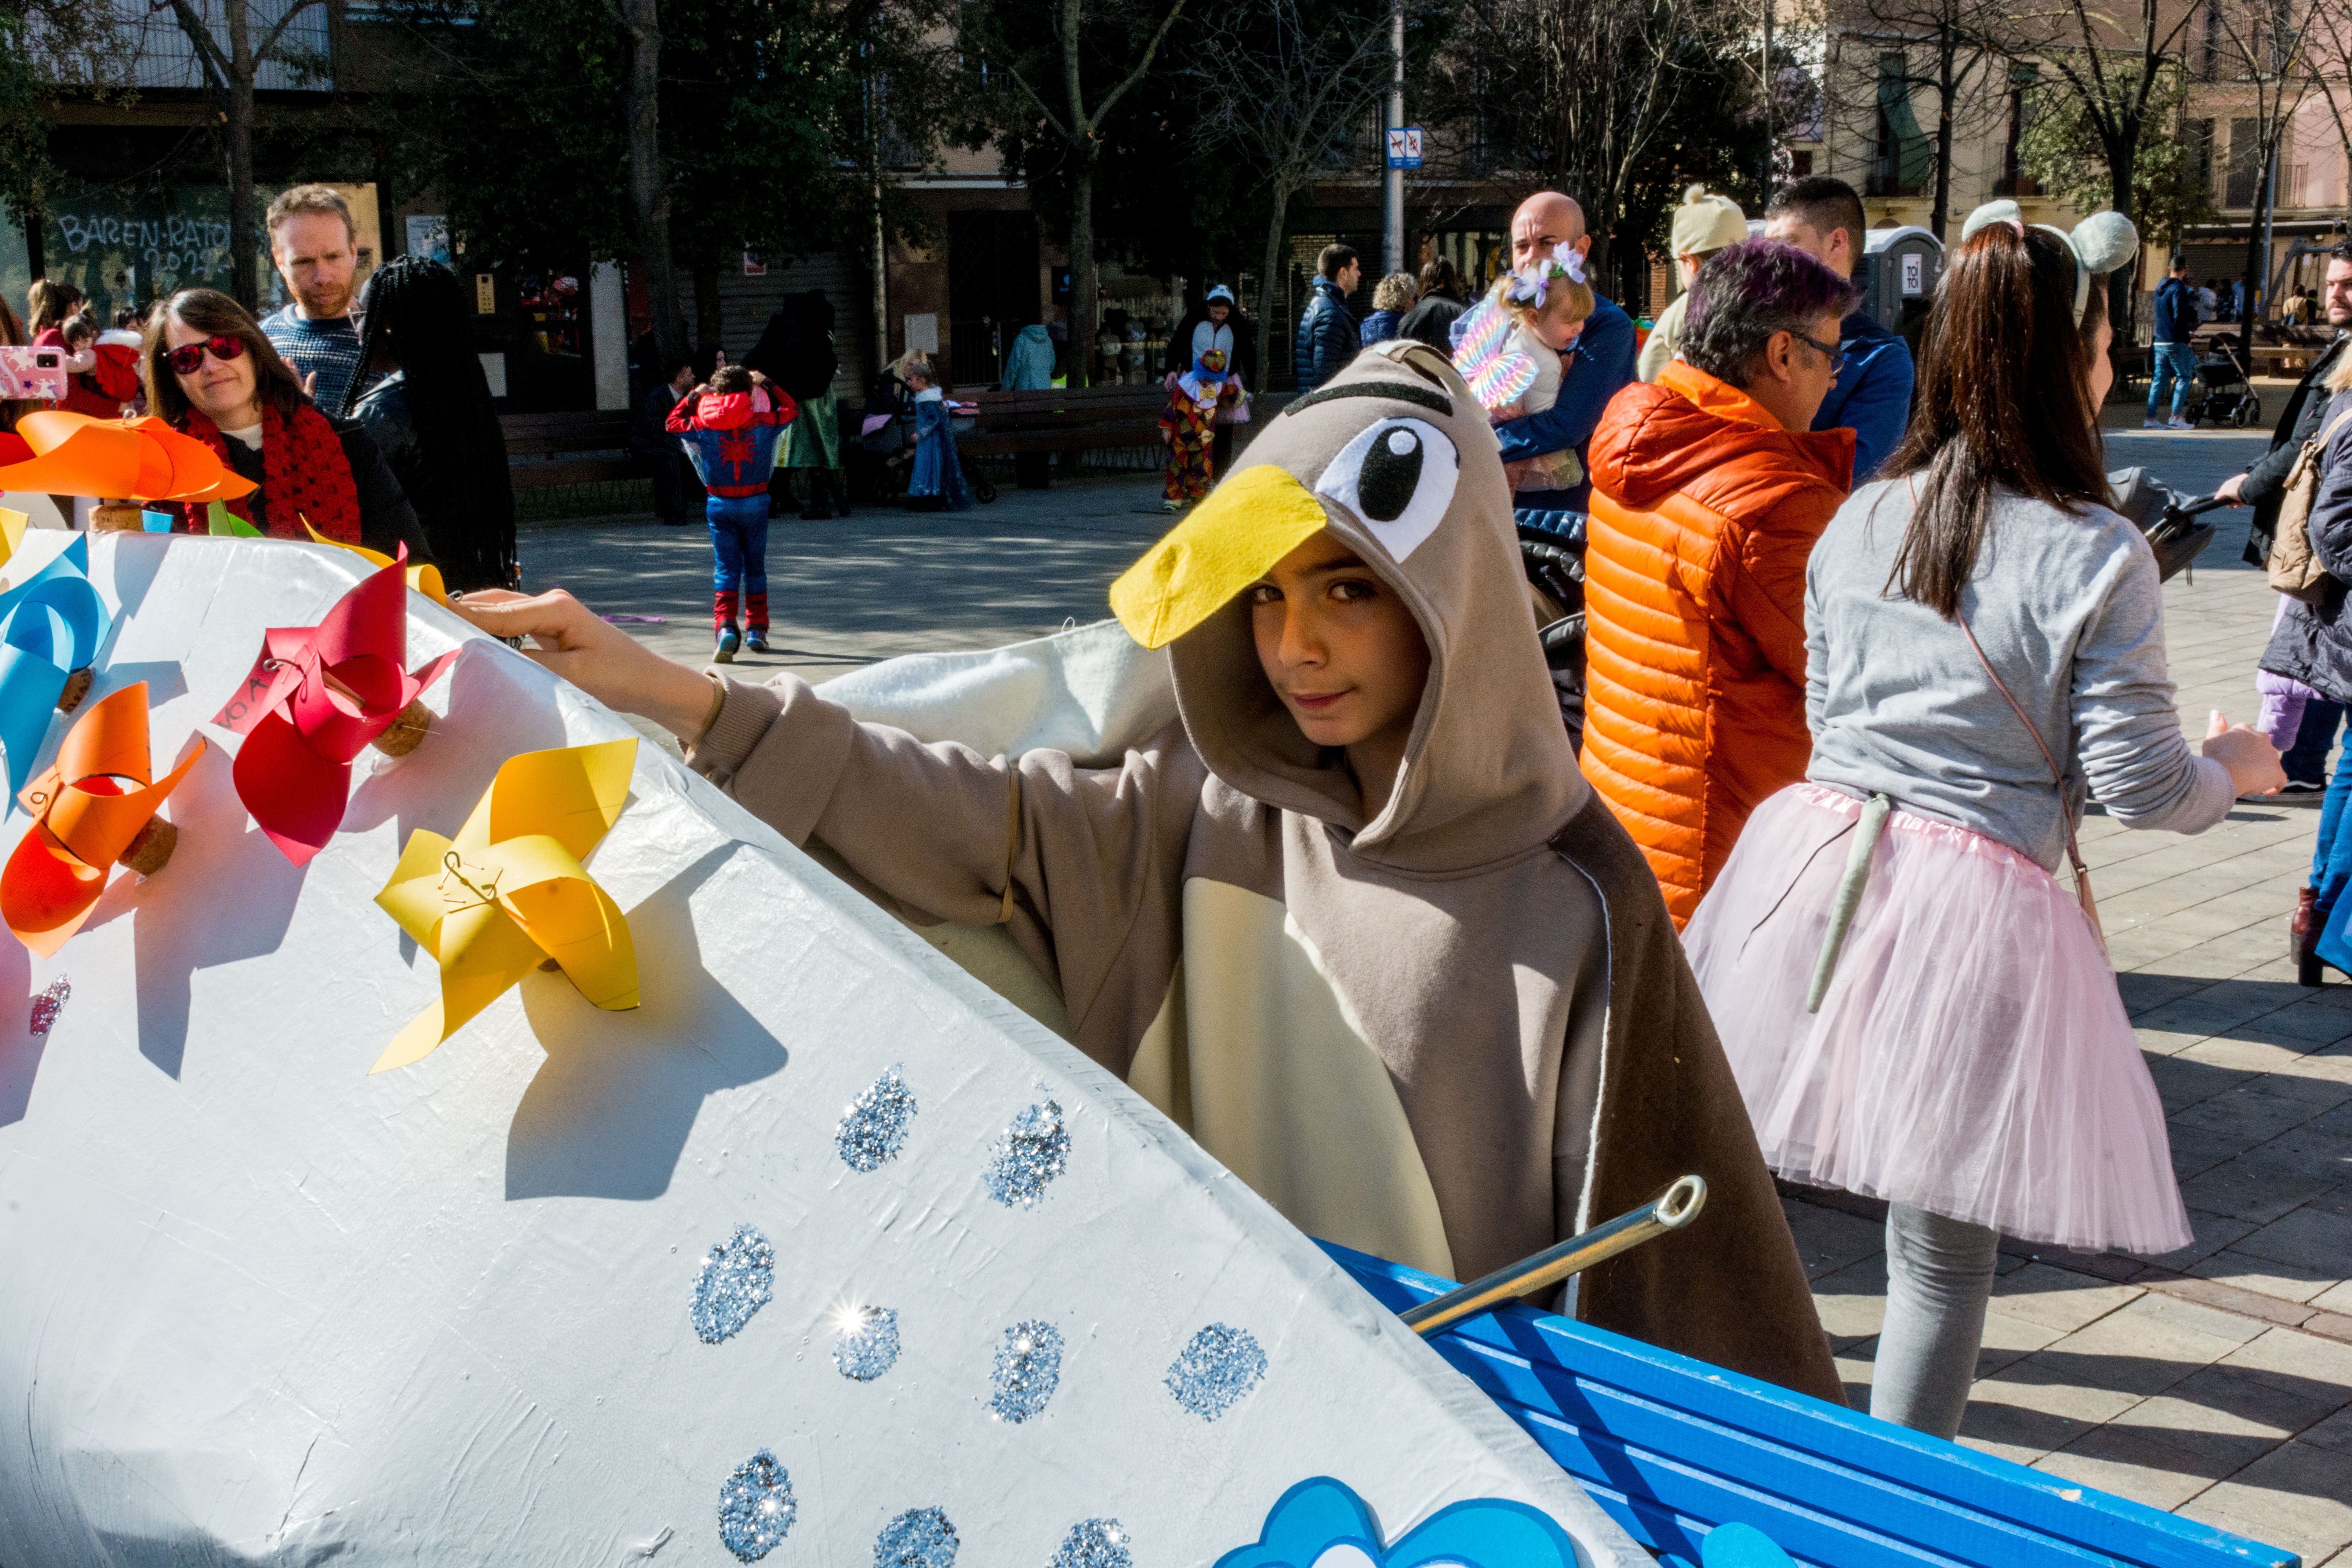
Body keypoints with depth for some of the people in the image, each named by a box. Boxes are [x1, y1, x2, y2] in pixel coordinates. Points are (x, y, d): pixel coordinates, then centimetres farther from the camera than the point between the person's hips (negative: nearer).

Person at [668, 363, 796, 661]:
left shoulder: (705, 426, -6)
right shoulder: (763, 424, -5)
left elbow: (673, 423, 10)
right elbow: (790, 408, 13)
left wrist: (694, 394, 17)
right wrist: (766, 384, 21)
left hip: (720, 504, 0)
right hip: (755, 502, 0)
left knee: (726, 568, 1)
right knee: (755, 566, 13)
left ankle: (725, 627, -17)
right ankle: (756, 630, 16)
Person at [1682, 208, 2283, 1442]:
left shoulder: (1857, 521, 7)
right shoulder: (2095, 555, -8)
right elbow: (2136, 784, -5)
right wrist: (2232, 772, 16)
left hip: (1819, 854, 5)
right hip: (1977, 906, -4)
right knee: (1940, 1247, 9)